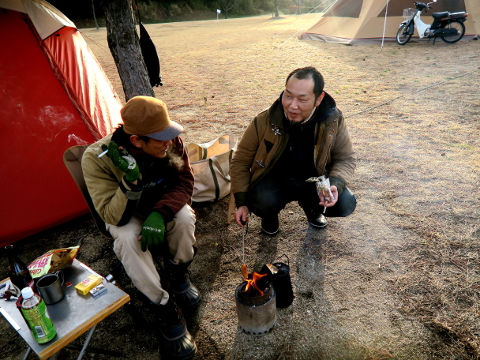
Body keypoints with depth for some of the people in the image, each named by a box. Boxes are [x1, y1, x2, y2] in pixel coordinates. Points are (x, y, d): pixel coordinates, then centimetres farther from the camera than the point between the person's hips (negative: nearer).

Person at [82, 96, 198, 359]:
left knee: (184, 216, -30)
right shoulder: (97, 158, -31)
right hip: (125, 216, -1)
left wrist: (159, 213, -34)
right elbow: (114, 217, -29)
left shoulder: (171, 142, -24)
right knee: (127, 237, -34)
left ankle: (177, 273, 0)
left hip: (161, 207, 2)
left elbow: (183, 184, -15)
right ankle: (164, 307, -16)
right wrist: (131, 181, -48)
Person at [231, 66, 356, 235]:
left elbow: (345, 159, -2)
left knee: (346, 204, -20)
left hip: (313, 180, 2)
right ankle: (270, 214, 8)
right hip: (275, 181, -2)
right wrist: (242, 202, -13)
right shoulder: (264, 122, -18)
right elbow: (241, 162, -7)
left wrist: (336, 184, -24)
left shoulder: (333, 120, -15)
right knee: (262, 202, -34)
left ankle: (310, 204, 16)